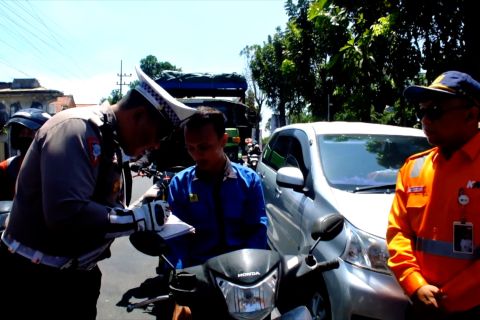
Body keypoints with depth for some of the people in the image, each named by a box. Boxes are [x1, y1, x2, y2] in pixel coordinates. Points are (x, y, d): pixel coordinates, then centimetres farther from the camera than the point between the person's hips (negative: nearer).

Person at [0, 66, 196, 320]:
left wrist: (146, 218, -1)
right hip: (36, 280, -9)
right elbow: (67, 213, -34)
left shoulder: (110, 142, 8)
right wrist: (138, 218, -25)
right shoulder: (76, 129, -21)